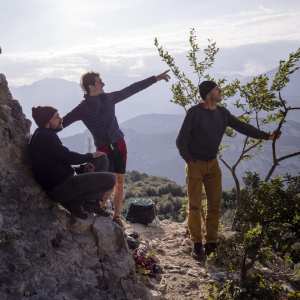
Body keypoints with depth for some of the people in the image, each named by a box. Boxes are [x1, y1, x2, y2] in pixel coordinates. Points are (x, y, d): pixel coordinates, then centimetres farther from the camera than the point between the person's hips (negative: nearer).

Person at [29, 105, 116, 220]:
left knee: (102, 159, 18)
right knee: (110, 179, -16)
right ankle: (73, 201, -4)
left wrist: (82, 168, 4)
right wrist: (91, 155, -2)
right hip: (60, 188, -11)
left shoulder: (46, 135, 17)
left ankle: (89, 201, 10)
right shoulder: (44, 136, -16)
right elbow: (69, 157, -19)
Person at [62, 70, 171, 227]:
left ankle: (116, 216, 15)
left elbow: (132, 89, 6)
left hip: (120, 146, 4)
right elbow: (63, 122, -8)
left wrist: (156, 78, 7)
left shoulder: (109, 98, 2)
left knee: (119, 182, 5)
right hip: (104, 149, -4)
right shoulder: (83, 109, -9)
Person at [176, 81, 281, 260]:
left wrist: (267, 136, 6)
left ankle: (211, 243, 13)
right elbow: (181, 139, -9)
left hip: (213, 164, 5)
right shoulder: (195, 112, -12)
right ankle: (197, 245, 4)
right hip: (195, 164, -5)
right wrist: (189, 160, -9)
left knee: (215, 205, 4)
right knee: (195, 206, -4)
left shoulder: (222, 113, 5)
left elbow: (242, 127, 10)